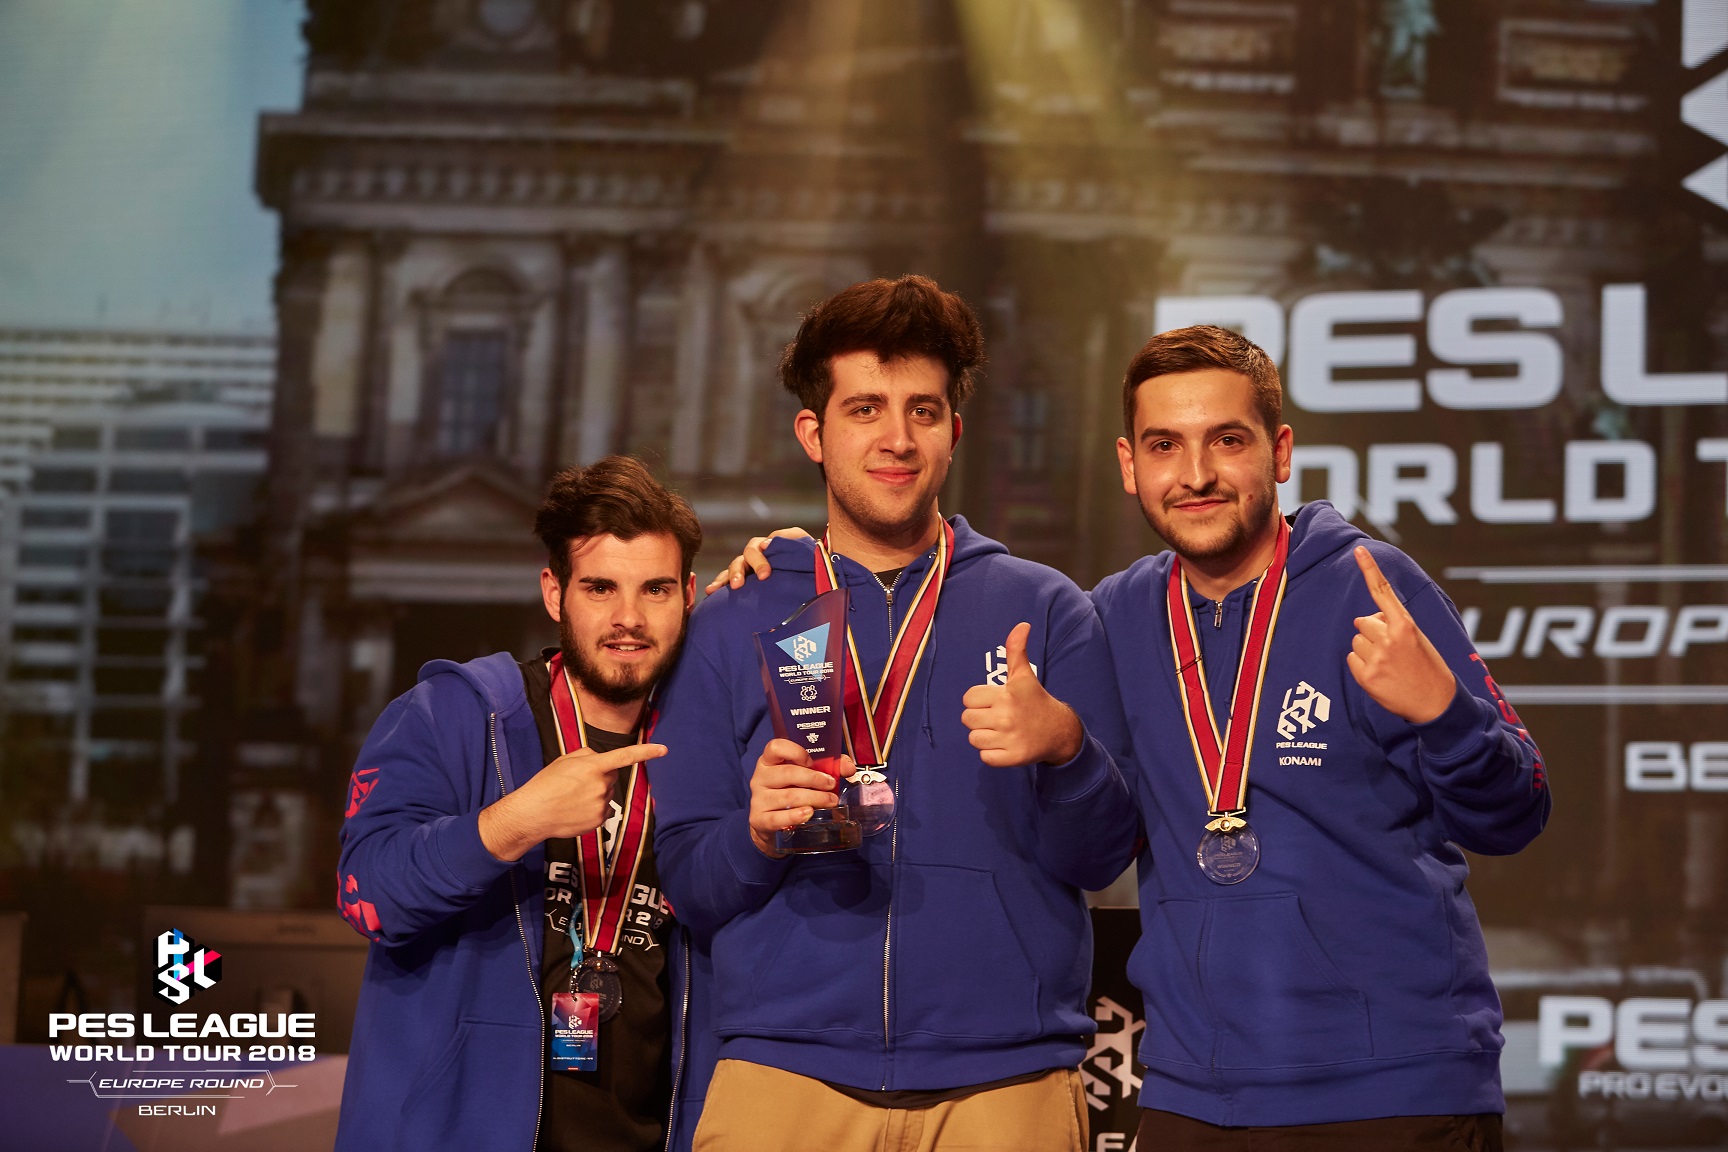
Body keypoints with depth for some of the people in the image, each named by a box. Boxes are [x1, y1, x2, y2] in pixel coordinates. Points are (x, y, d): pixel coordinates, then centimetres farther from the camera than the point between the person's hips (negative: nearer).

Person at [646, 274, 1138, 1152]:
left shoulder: (1044, 611, 6)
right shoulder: (730, 627, 8)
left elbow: (1101, 857, 0)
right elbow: (689, 888, 5)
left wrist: (1063, 745, -20)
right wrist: (760, 834, -16)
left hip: (1007, 1076, 0)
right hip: (783, 1071, 1)